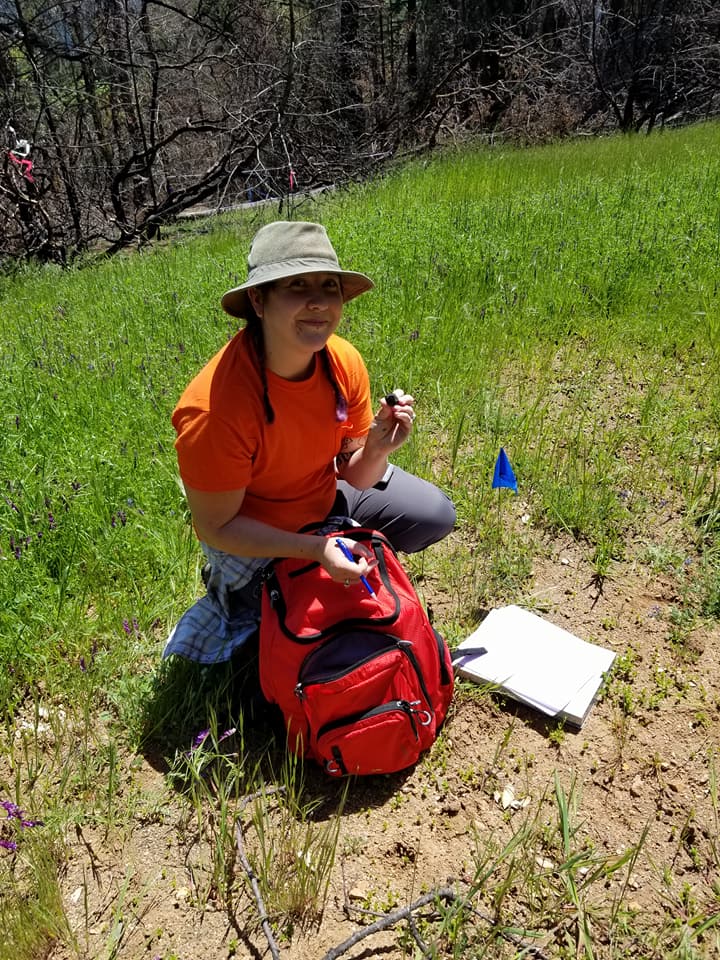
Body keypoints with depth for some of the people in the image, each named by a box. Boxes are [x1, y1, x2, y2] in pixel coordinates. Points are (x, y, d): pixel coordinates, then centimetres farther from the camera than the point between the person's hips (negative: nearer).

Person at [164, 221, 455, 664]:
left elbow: (354, 477, -9)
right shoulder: (215, 406, -36)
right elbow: (217, 527, -24)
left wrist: (376, 450, -31)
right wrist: (316, 549, -33)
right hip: (250, 536, -5)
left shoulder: (344, 361, -20)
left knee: (436, 515, 1)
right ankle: (232, 591, 14)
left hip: (324, 494, 5)